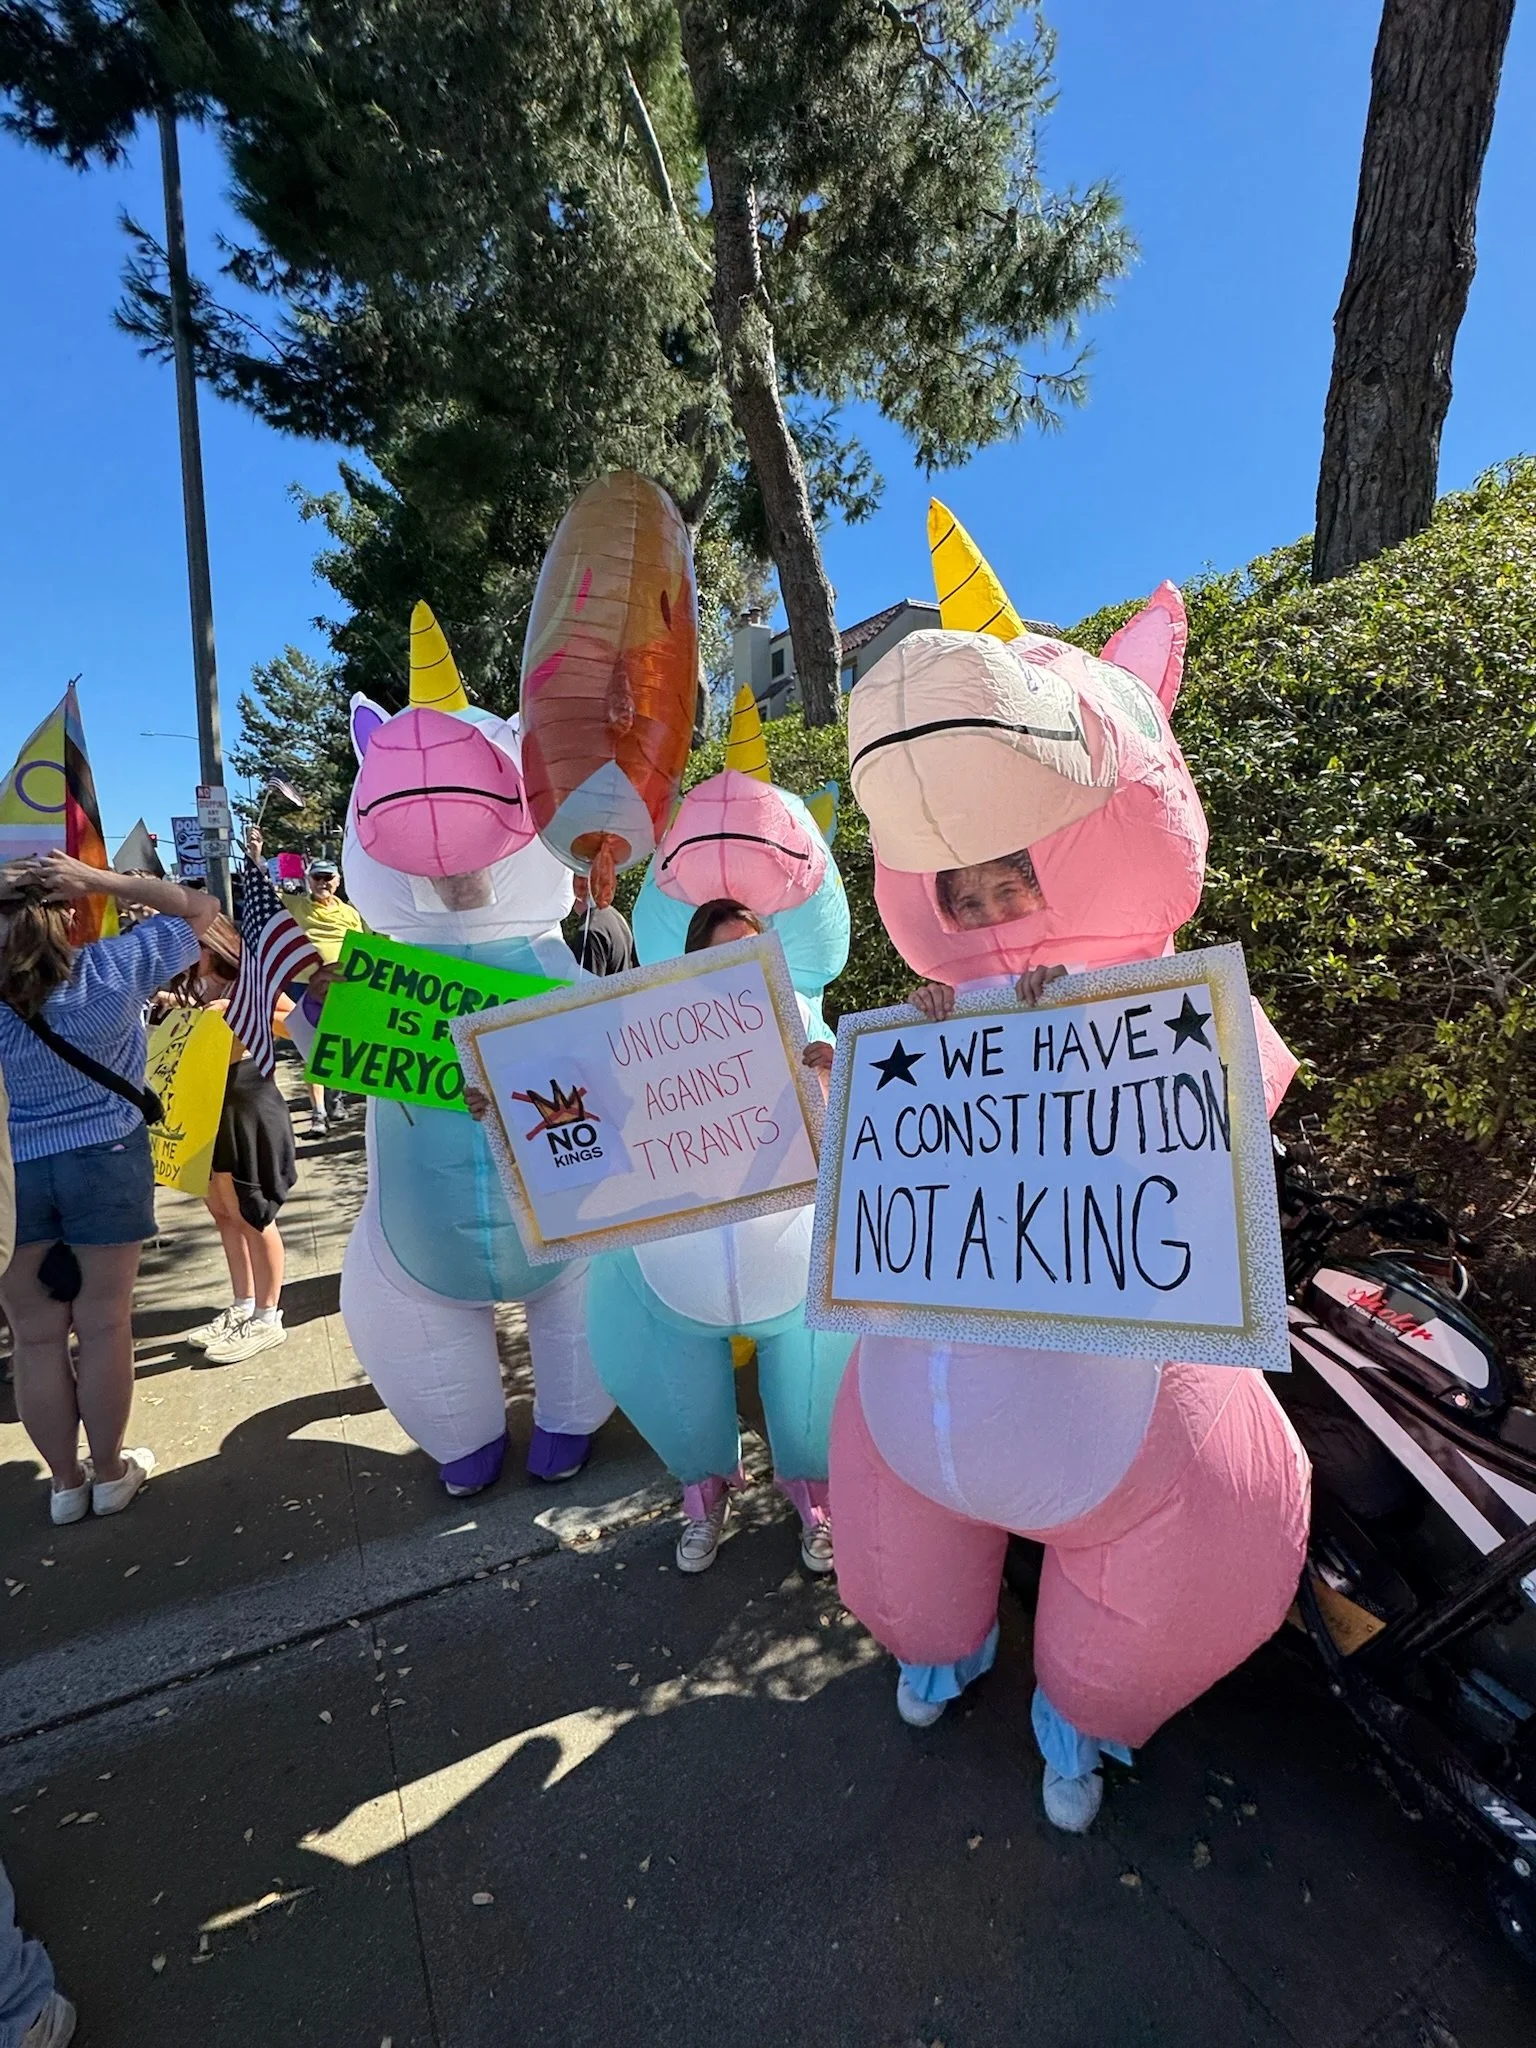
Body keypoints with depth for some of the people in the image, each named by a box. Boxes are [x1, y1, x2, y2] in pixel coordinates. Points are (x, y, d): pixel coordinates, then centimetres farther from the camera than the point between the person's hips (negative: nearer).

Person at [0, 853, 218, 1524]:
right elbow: (197, 909, -3)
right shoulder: (112, 969, -13)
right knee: (104, 1326, 11)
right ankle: (110, 1472, 27)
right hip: (105, 1162, -1)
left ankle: (67, 1483, 27)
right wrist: (101, 879, -9)